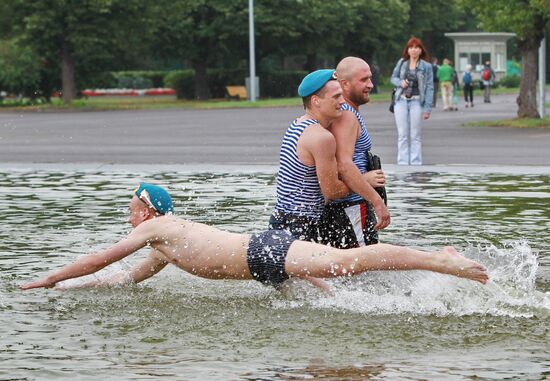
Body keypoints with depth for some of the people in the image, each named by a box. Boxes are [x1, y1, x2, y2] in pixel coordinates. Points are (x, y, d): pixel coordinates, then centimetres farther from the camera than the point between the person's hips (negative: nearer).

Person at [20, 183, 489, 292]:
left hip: (266, 253, -9)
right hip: (266, 262, 9)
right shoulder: (165, 247, 31)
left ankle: (444, 262, -31)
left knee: (351, 260, -20)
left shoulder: (152, 228, 5)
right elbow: (129, 276, 42)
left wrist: (50, 279, 17)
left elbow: (99, 260, 8)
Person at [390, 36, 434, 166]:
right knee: (402, 134, 3)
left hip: (416, 101, -2)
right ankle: (403, 162, 7)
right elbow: (393, 77, 17)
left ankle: (415, 162, 6)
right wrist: (400, 82, -7)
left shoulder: (426, 66, 0)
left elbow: (429, 87, -1)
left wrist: (427, 108, -8)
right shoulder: (402, 63, 7)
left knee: (415, 135, 1)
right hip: (401, 100, 2)